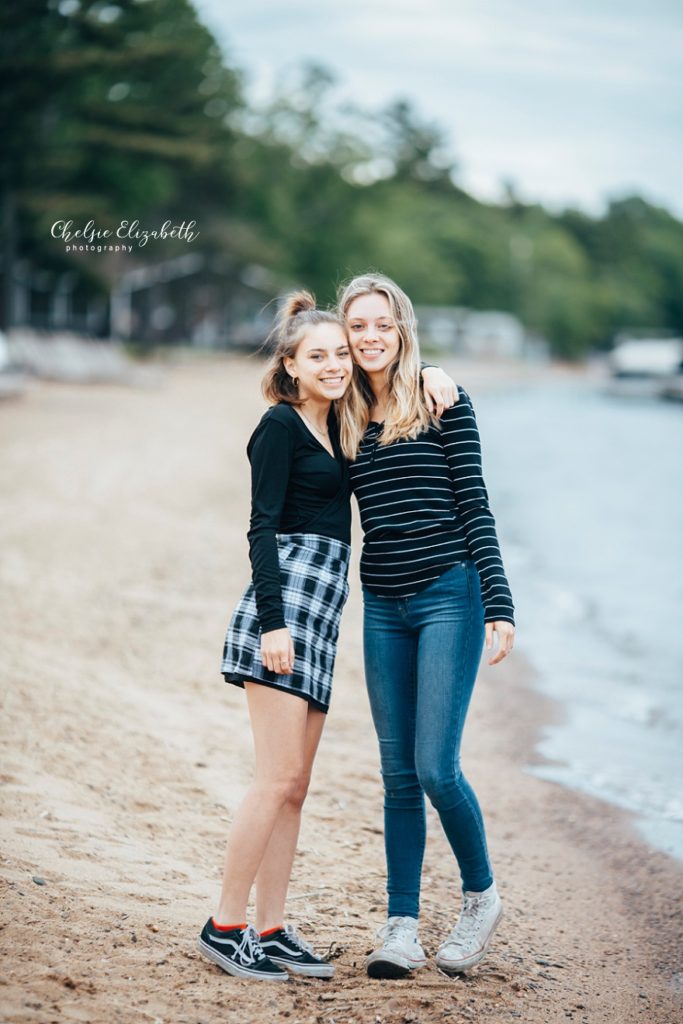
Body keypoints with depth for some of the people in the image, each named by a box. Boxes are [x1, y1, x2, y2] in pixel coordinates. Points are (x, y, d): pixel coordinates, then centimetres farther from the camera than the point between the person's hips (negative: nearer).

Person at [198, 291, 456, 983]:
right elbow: (262, 529, -10)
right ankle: (224, 926, -3)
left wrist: (429, 374, 13)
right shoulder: (280, 425, -4)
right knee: (279, 777, -11)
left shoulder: (336, 422, 18)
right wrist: (273, 622, -18)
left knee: (294, 784, 7)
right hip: (283, 607, -8)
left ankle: (271, 930, 11)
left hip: (318, 617, 8)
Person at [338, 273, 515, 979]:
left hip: (449, 596, -5)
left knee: (435, 767, -9)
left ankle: (481, 896, 16)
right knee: (397, 775, 6)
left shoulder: (443, 403, -2)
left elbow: (474, 505, -5)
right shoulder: (349, 420, 11)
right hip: (382, 608, 5)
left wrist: (499, 604, -11)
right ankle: (402, 928, 12)